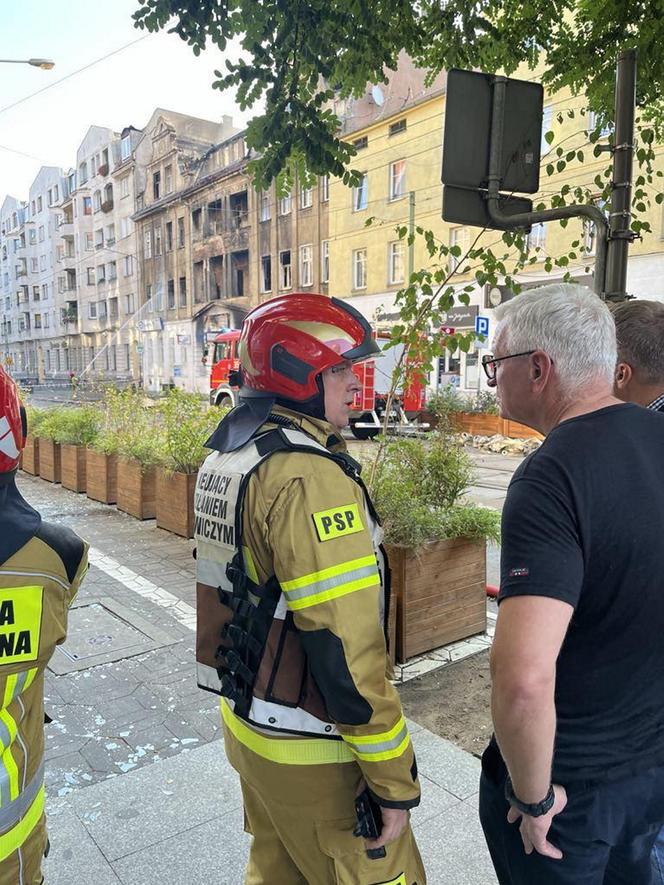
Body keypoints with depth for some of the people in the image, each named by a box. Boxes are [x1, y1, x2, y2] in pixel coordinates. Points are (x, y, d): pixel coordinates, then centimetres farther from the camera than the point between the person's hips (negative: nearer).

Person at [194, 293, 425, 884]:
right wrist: (394, 780, -16)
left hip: (244, 720, 9)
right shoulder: (309, 478, -26)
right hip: (310, 752, -8)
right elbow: (345, 647, -27)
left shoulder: (223, 458, 4)